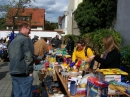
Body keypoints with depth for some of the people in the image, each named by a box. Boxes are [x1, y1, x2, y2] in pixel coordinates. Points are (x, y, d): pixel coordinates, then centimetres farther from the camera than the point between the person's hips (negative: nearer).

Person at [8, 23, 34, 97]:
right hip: (23, 73, -8)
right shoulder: (26, 39, -10)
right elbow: (29, 57, -18)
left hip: (13, 73, 8)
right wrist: (30, 71, -9)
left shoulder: (13, 41, 16)